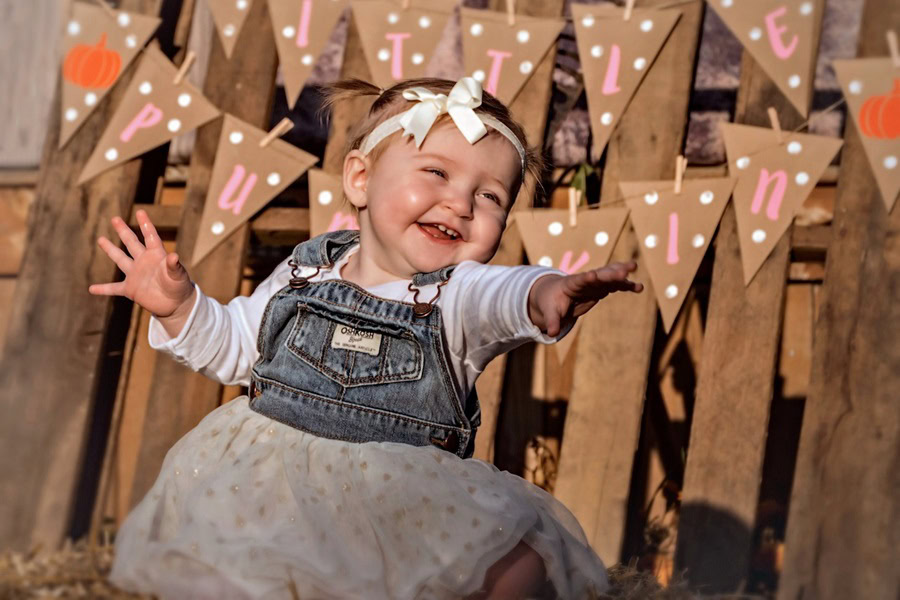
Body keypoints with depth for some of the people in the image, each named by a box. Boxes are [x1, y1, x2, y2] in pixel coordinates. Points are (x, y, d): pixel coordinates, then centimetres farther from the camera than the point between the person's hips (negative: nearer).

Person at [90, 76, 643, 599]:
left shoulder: (459, 294, -7)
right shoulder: (306, 273, 4)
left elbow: (503, 296, -32)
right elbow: (233, 347, 18)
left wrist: (545, 292, -56)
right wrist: (180, 306, -1)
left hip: (411, 497, -2)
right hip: (274, 481, 3)